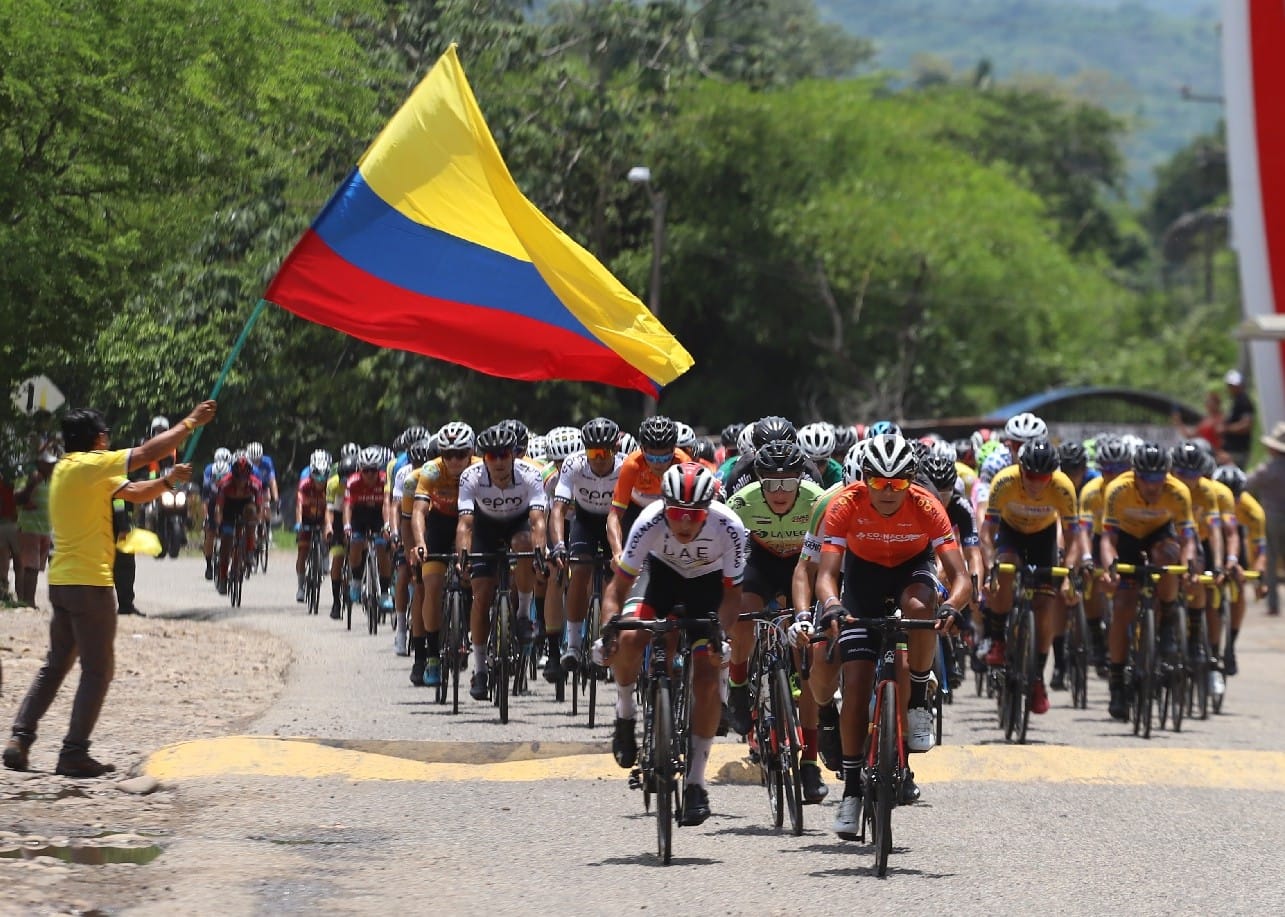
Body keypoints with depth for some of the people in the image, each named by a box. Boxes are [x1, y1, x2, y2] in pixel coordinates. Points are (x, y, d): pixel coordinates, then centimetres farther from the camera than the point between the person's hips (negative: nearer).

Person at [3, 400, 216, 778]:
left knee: (55, 664, 15)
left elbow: (134, 493, 19)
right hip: (89, 583, -9)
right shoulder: (89, 465, -12)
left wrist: (168, 481, 11)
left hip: (61, 582, 9)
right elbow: (147, 453, -13)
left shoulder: (67, 469, 15)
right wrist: (191, 422, -5)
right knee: (97, 670, -2)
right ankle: (74, 753, -3)